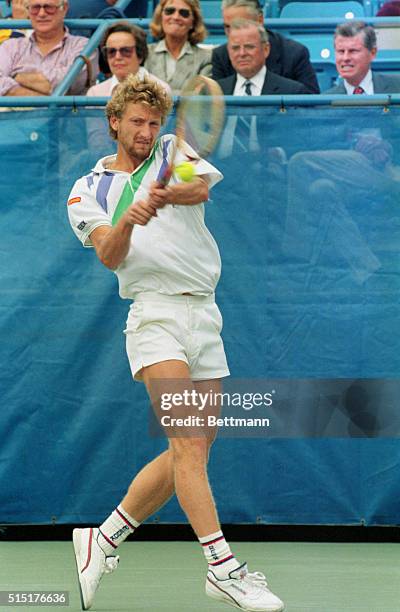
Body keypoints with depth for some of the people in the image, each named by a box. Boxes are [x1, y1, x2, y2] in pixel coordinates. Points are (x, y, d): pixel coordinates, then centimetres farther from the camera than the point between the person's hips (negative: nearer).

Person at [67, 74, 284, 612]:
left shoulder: (175, 151, 13)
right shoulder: (89, 191, 11)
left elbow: (201, 187, -11)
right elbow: (110, 256, -5)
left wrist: (168, 194, -34)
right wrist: (126, 223, -27)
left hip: (205, 316, 4)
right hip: (155, 312, -4)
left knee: (190, 453, 4)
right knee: (189, 442, -18)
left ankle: (103, 538, 18)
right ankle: (222, 567, -23)